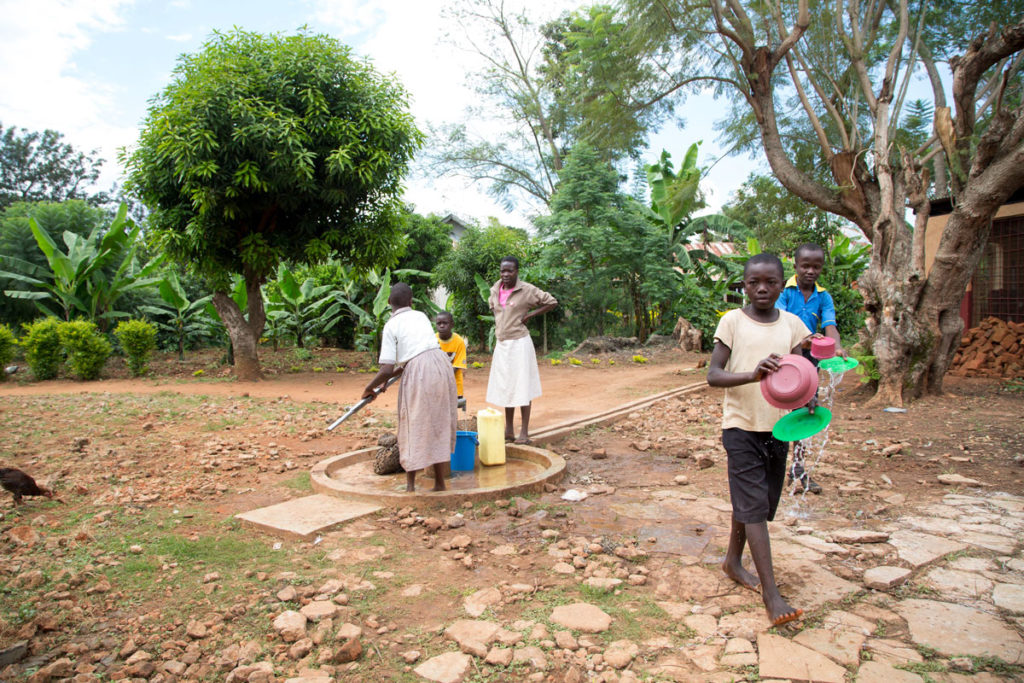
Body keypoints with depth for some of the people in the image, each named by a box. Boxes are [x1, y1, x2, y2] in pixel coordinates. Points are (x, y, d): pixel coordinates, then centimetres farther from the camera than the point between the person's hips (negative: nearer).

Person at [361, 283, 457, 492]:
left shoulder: (391, 326, 1)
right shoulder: (421, 316, 17)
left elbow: (386, 369, -6)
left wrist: (369, 388, 12)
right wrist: (393, 374, 32)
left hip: (417, 373, -5)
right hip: (441, 364, 5)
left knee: (414, 427, 10)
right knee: (439, 424, 14)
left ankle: (410, 484, 21)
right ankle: (439, 482, 21)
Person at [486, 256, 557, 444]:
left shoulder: (527, 290, -9)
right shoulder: (495, 290, 7)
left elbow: (552, 302, -3)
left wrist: (530, 314, -10)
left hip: (519, 343, -6)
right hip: (501, 344, 6)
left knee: (522, 388, -2)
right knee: (505, 387, 11)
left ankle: (524, 432, 6)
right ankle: (508, 430, 20)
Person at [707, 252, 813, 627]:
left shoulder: (792, 324, 5)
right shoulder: (732, 321, -6)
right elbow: (713, 375, -12)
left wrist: (808, 397, -15)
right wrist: (752, 375, -30)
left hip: (777, 425, 5)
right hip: (741, 425, -4)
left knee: (755, 502, 15)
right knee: (754, 504, -7)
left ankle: (733, 561, 36)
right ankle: (771, 592, -1)